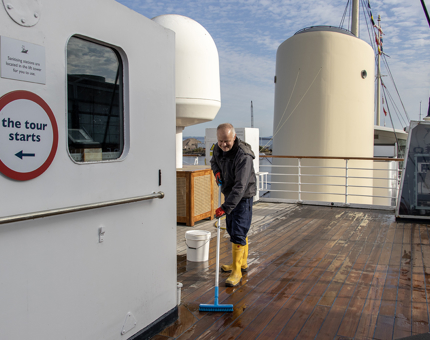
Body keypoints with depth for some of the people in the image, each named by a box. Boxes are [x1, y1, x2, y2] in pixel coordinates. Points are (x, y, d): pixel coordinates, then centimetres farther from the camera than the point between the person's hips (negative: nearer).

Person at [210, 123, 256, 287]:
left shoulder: (244, 156, -30)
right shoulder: (218, 148, -5)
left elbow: (240, 187, -34)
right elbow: (214, 161, 20)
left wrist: (225, 207, -38)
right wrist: (217, 171, -3)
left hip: (243, 198, -8)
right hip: (229, 195, 8)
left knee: (238, 233, -10)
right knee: (232, 230, 17)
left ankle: (237, 271, 1)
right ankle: (242, 263, 34)